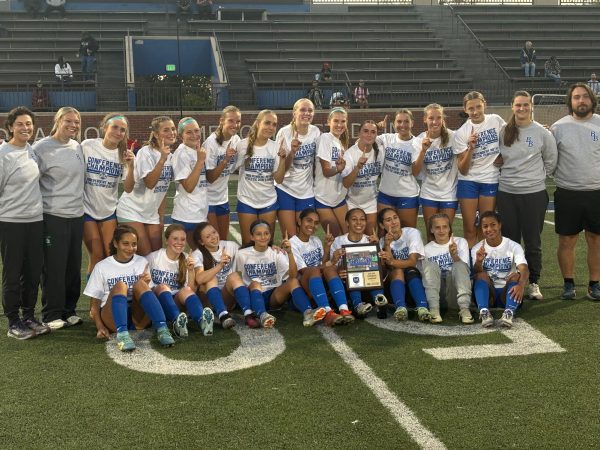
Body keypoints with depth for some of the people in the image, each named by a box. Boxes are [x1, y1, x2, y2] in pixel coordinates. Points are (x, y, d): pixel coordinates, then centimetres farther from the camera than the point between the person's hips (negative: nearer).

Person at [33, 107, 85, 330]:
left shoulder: (78, 147, 10)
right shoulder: (42, 148, -10)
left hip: (76, 215, 6)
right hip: (53, 217, -6)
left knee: (73, 266, 11)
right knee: (54, 267, 0)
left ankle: (69, 310, 23)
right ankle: (52, 315, 11)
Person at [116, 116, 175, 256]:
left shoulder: (171, 156, 4)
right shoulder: (146, 152, -16)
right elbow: (149, 183, -28)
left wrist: (161, 216, 11)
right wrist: (162, 159, -35)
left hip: (152, 214, 7)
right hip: (131, 212, -7)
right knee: (145, 254, -11)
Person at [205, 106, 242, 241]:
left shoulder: (236, 140, -1)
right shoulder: (211, 142, -18)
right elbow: (210, 178, -19)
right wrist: (226, 159, -30)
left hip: (223, 198, 6)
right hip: (207, 199, -6)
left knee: (224, 240, 12)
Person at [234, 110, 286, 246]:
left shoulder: (276, 147, -3)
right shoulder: (243, 145, -9)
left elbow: (279, 179, -7)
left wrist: (282, 158, -19)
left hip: (269, 202, 2)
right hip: (247, 201, -2)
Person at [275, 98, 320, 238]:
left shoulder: (316, 132, 0)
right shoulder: (285, 132, -11)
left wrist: (315, 182, 14)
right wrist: (292, 152, -25)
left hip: (307, 191, 3)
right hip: (285, 189, -3)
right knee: (290, 237, -5)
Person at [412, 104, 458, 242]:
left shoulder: (453, 137, -9)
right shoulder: (419, 141, -5)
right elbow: (415, 172, -13)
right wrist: (423, 150, -23)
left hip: (449, 193, -1)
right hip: (429, 194, 1)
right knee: (431, 234, 7)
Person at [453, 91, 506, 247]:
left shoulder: (496, 120, -2)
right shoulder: (461, 133, -4)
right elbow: (463, 170, -8)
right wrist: (471, 148, -22)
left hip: (491, 181, 1)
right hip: (468, 182, -1)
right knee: (470, 230, 0)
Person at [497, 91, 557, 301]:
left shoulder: (542, 133, -3)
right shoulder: (503, 132, 4)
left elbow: (551, 161, 6)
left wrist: (538, 177, 3)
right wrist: (507, 175, 6)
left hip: (534, 193, -2)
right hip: (506, 193, 2)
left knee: (533, 243, 3)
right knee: (509, 241, 8)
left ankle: (533, 283, 15)